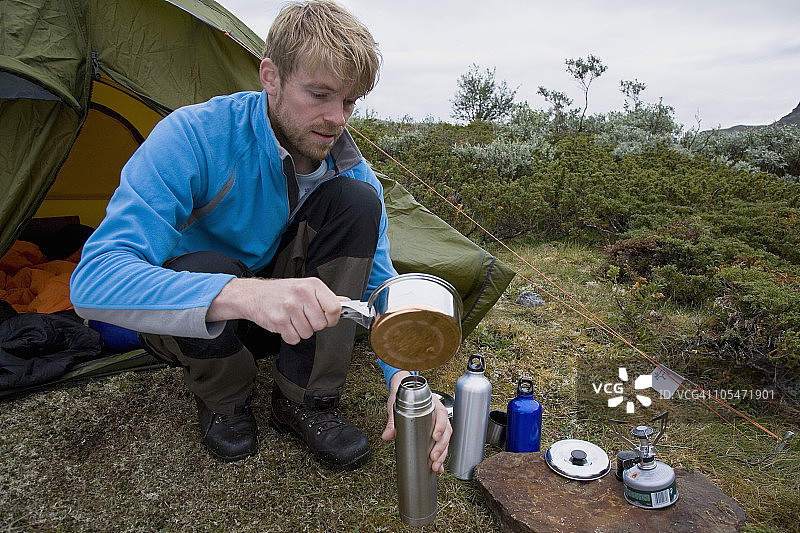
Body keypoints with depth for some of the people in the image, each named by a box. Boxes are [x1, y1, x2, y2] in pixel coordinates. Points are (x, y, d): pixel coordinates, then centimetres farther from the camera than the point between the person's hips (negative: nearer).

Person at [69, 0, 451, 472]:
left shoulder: (349, 169, -14)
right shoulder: (194, 137, -28)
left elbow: (378, 283, -13)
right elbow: (94, 279, -37)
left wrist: (402, 374, -34)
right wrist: (244, 293, -55)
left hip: (286, 320, 3)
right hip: (184, 321, -3)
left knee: (357, 200, -21)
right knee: (209, 269, -39)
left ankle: (304, 399, -13)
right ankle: (223, 401, -4)